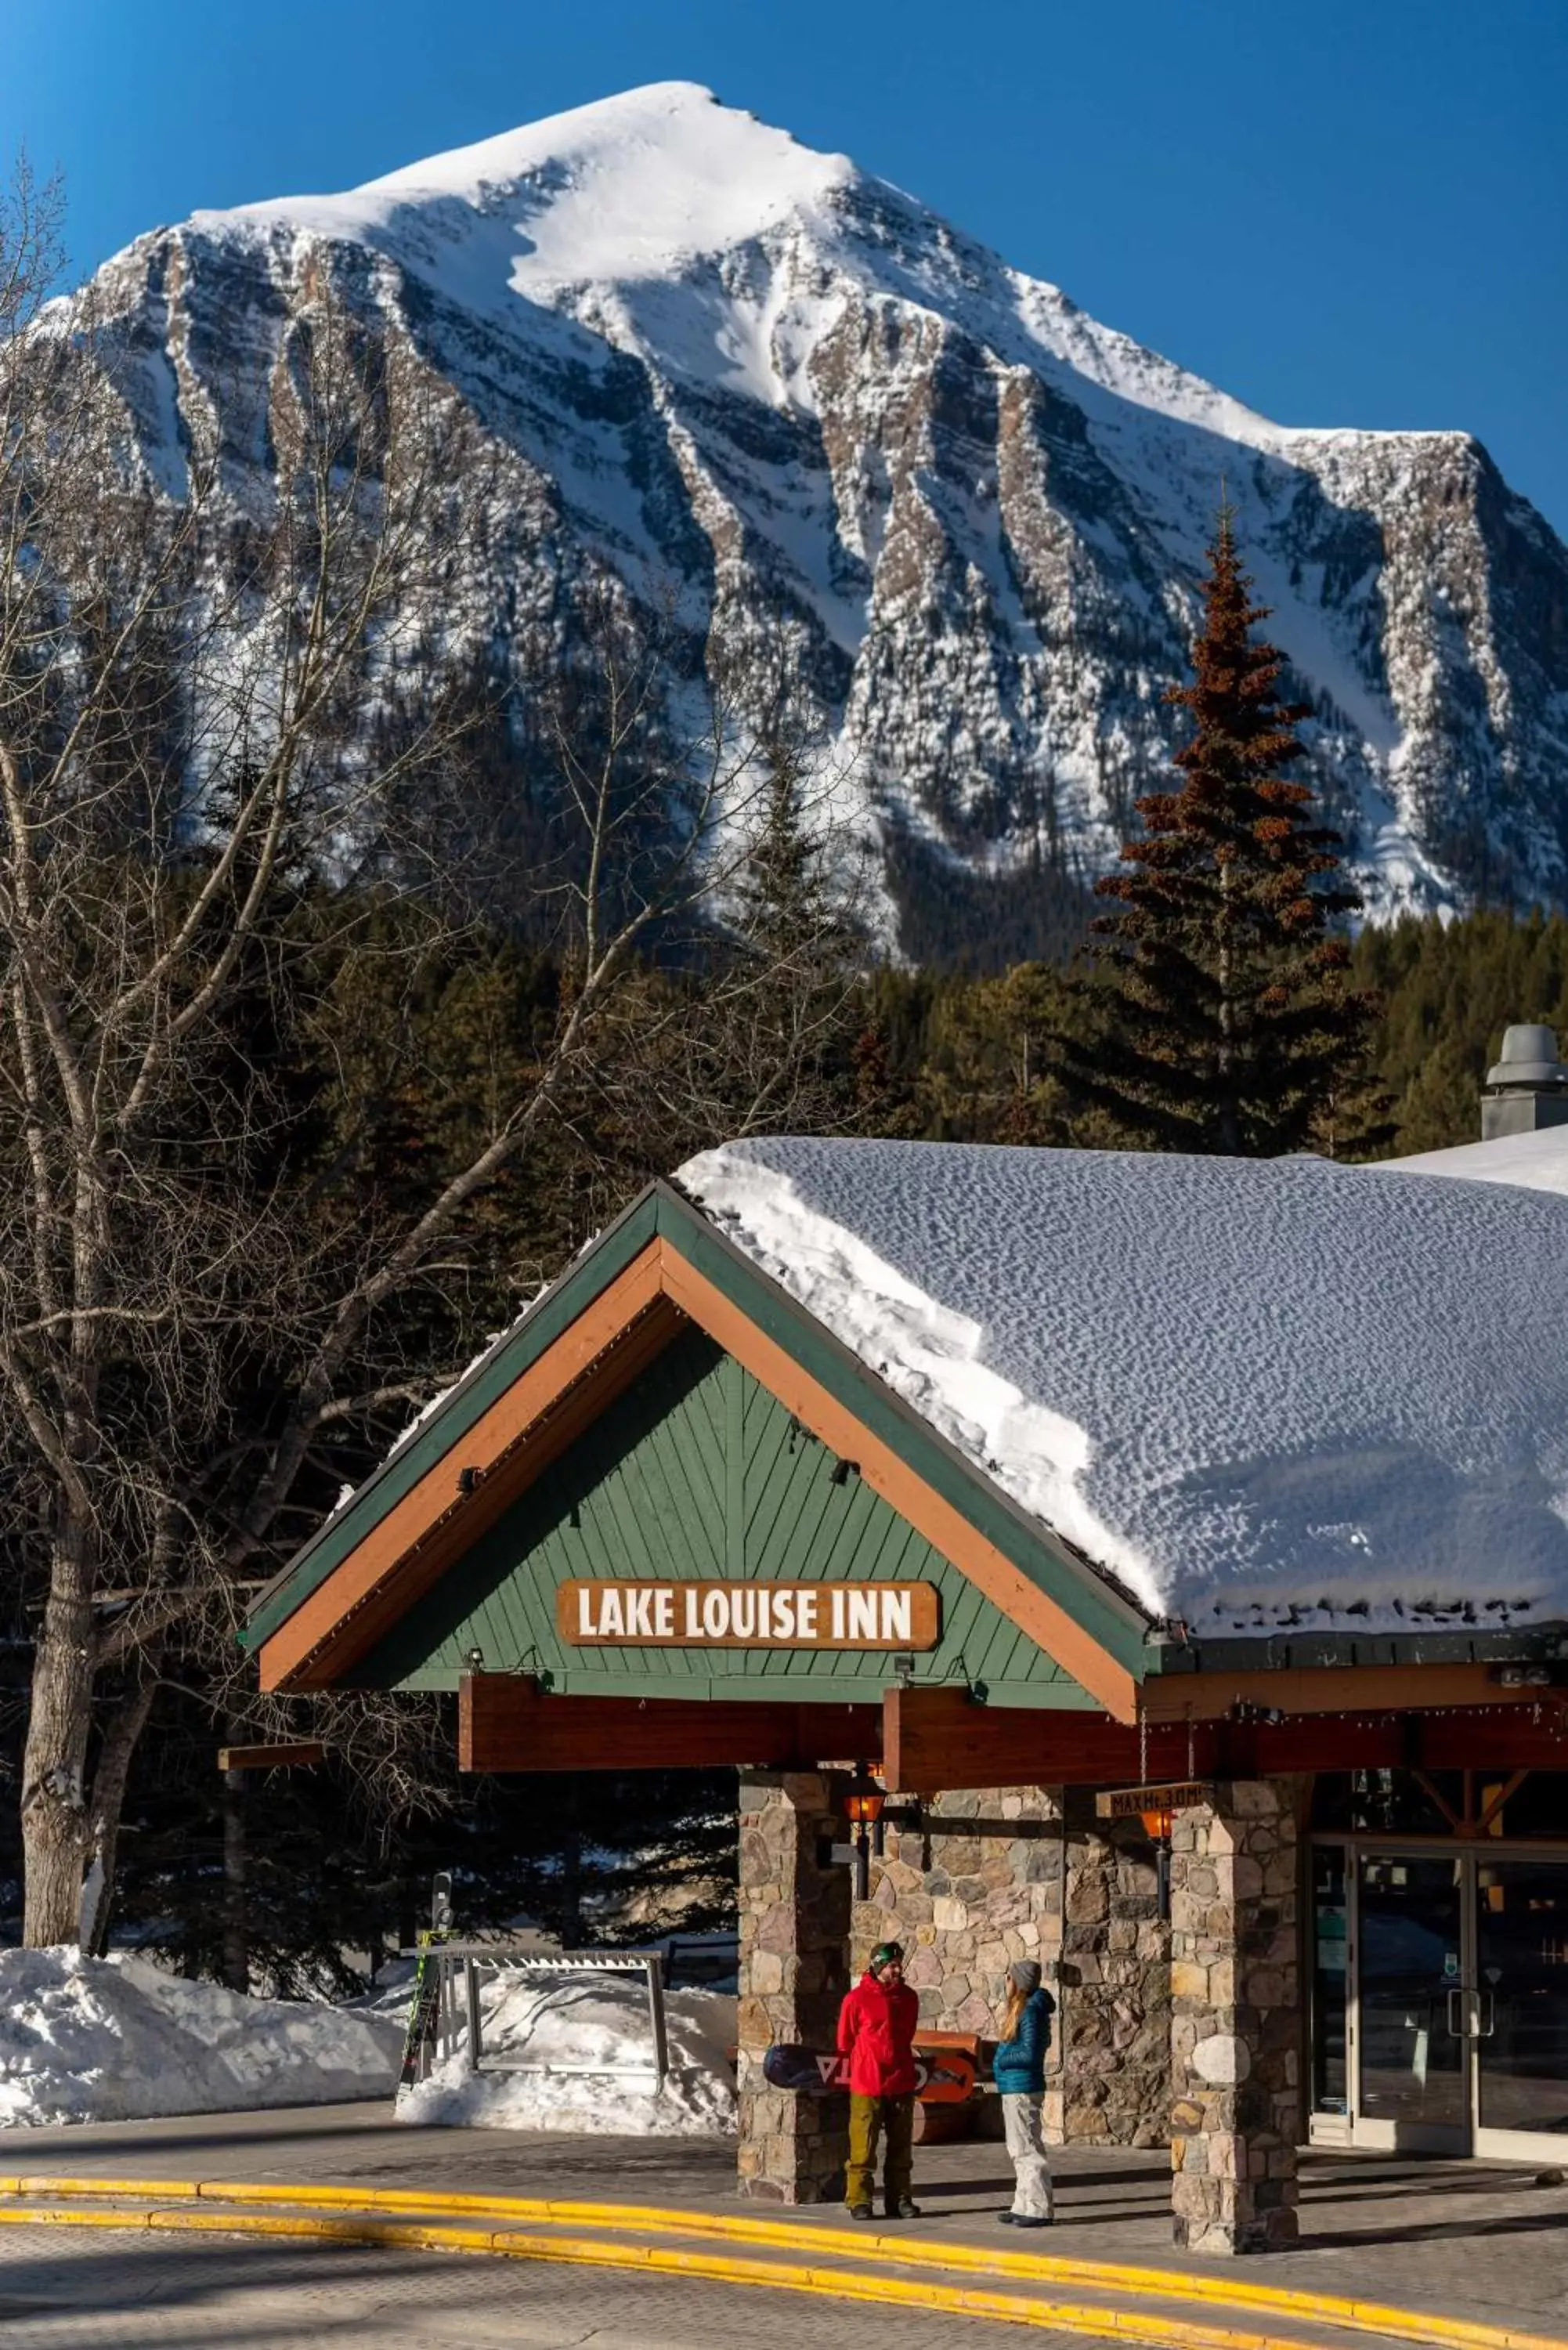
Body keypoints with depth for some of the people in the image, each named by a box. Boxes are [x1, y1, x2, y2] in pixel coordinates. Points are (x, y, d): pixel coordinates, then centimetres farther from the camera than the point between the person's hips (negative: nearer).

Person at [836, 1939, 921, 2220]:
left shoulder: (908, 1998, 8)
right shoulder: (857, 1999, -7)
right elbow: (845, 2042, 1)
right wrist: (855, 2070, 5)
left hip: (901, 2084, 5)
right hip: (867, 2085, -5)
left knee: (901, 2148, 8)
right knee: (863, 2148, -4)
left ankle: (900, 2199, 14)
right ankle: (859, 2201, 0)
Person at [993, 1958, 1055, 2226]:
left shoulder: (1030, 2011, -15)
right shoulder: (1021, 2010, 14)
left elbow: (1030, 2054, -21)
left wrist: (1002, 2060, -8)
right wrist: (1001, 2062, 11)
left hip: (1023, 2090, -10)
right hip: (1013, 2090, 10)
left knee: (1028, 2149, -6)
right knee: (1020, 2151, 15)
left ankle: (1040, 2209, -4)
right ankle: (1024, 2206, 21)